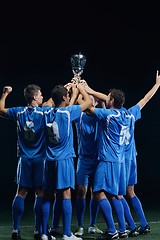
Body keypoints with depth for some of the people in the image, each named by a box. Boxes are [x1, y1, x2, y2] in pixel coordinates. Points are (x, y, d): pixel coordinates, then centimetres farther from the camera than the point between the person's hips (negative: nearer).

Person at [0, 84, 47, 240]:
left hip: (24, 159, 3)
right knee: (40, 193, 1)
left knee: (21, 193, 6)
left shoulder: (19, 112, 1)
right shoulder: (43, 113, -8)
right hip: (40, 159, -3)